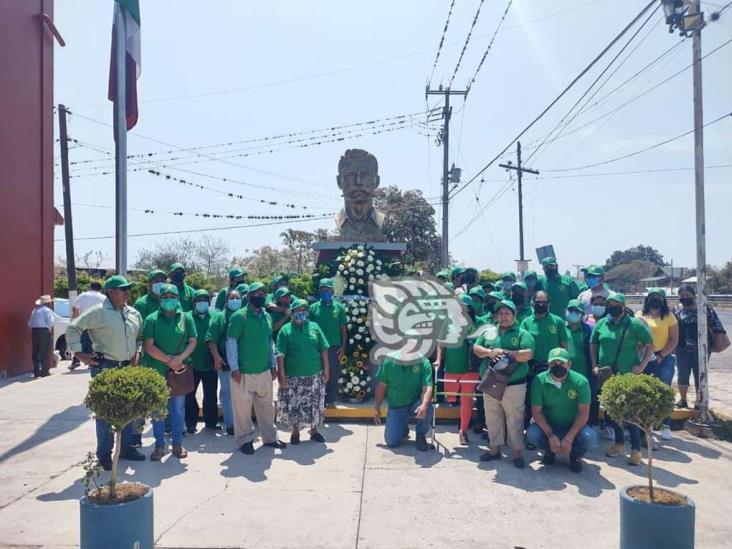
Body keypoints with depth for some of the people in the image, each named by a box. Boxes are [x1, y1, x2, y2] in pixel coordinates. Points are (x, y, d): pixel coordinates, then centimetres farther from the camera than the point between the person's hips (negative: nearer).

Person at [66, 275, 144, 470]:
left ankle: (125, 447, 29)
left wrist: (136, 354, 12)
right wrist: (79, 353, -13)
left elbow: (140, 336, 22)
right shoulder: (98, 312, -11)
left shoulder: (134, 313, 9)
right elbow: (73, 328, -12)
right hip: (104, 368, -6)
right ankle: (104, 454, 13)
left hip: (127, 368, 7)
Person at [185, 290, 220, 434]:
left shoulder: (216, 317, 0)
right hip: (192, 364, -1)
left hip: (210, 364, 2)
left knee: (211, 395, 12)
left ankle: (211, 422, 26)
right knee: (189, 395, 8)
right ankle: (190, 423, 22)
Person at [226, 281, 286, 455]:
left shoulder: (267, 316, 8)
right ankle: (245, 440, 21)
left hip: (264, 371, 6)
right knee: (243, 408, 5)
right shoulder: (239, 316, -11)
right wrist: (234, 368, -14)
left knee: (267, 406, 15)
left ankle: (269, 437, 28)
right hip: (244, 372, -6)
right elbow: (231, 342, -11)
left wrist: (273, 365, 14)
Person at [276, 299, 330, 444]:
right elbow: (280, 355, -6)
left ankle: (314, 430, 28)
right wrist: (282, 375, -11)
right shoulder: (285, 330, -3)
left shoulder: (314, 327, 5)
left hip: (315, 374, 2)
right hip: (293, 376, -2)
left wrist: (326, 369, 1)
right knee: (293, 405, 6)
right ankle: (295, 431, 25)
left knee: (314, 404, 10)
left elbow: (323, 350, 6)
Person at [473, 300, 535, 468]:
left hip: (514, 385, -4)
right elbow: (476, 348, 6)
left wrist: (504, 352, -16)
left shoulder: (522, 333, -2)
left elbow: (527, 354, -14)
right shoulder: (488, 332, 12)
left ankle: (518, 453, 12)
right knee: (492, 419, 13)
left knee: (514, 420, 2)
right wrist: (489, 352, -14)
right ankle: (495, 448, 26)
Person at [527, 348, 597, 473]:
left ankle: (575, 454, 7)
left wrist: (569, 438, -24)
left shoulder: (580, 381, -17)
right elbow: (536, 412, -13)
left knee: (590, 438, -30)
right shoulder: (539, 380, -16)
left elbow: (583, 413, -16)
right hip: (548, 425, 0)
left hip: (573, 426, 0)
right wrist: (550, 435, -25)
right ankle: (549, 450, 8)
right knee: (531, 434, -29)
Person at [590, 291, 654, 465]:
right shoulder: (601, 324, 4)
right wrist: (594, 366, 6)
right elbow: (593, 345, 14)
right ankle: (619, 444, 29)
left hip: (629, 375, -4)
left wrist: (642, 365, -8)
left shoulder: (634, 324, -5)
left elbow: (650, 345, -1)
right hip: (606, 375, 4)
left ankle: (636, 449, 9)